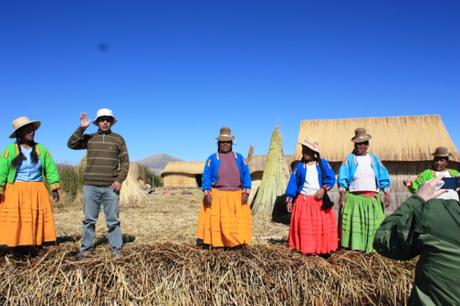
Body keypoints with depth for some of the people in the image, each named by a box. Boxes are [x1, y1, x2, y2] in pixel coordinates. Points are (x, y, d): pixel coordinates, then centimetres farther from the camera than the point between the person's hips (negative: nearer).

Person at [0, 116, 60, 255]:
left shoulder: (41, 149, 7)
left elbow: (50, 169, 6)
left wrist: (54, 188, 0)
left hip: (37, 192, 3)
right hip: (16, 192, -2)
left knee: (35, 222, 3)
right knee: (16, 222, -2)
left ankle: (31, 251, 10)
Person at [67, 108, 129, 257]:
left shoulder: (118, 139, 6)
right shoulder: (89, 138, 11)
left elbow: (125, 162, 3)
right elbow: (71, 144, -2)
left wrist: (119, 180, -8)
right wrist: (81, 128, -8)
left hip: (110, 187, -1)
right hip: (90, 186, 1)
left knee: (113, 220, 2)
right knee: (89, 219, 6)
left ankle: (116, 248, 8)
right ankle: (85, 248, 15)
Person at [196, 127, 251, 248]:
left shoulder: (239, 158, 10)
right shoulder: (212, 158, 5)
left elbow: (246, 175, 6)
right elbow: (206, 176, 0)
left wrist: (246, 192, -5)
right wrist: (206, 193, -11)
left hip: (236, 196, 2)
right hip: (217, 195, -2)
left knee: (239, 219, 4)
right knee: (215, 220, 0)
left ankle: (238, 242, 14)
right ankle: (210, 241, 8)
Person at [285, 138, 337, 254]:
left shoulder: (323, 164, 3)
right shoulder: (299, 166, 4)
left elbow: (331, 178, -1)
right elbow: (292, 184, 2)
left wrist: (323, 189, -18)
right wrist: (289, 200, -5)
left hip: (320, 201, 0)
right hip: (303, 201, 0)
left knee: (323, 225, -1)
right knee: (304, 226, -1)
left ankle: (323, 248, 7)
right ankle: (305, 249, 7)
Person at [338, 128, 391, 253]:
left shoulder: (374, 159, 11)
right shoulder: (349, 159, 3)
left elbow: (383, 178, 11)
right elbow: (342, 179, -3)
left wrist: (387, 195, 3)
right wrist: (342, 196, -12)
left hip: (372, 198, 3)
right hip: (354, 198, -2)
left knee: (372, 223, 4)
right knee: (354, 223, -3)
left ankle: (371, 247, 12)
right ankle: (353, 247, 2)